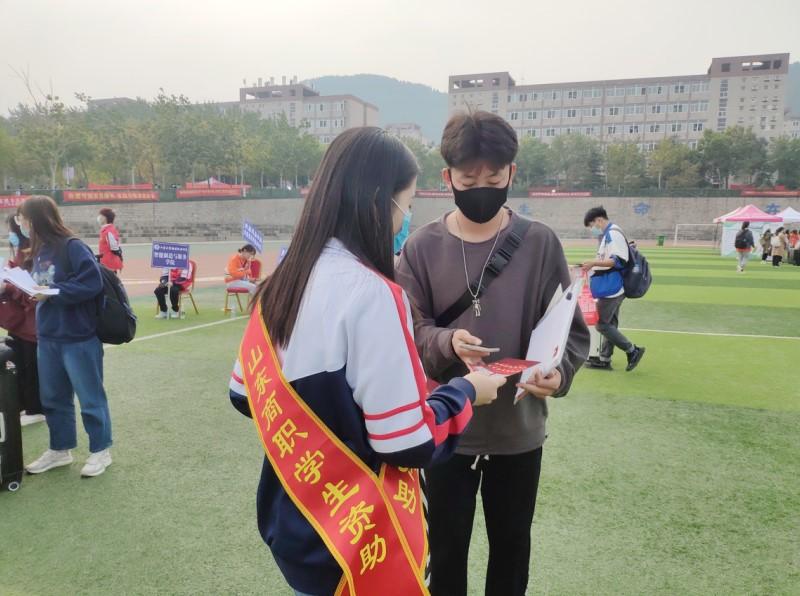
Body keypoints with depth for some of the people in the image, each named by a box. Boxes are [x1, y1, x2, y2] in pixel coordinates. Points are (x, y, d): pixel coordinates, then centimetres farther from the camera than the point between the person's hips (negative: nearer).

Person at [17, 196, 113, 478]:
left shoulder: (72, 246, -15)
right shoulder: (40, 251, 10)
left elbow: (92, 283, -21)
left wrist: (53, 293, -21)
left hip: (79, 338, -8)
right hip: (47, 338, 9)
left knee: (90, 397, 5)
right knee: (52, 397, 18)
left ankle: (100, 451, 20)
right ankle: (60, 450, 34)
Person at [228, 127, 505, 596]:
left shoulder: (282, 283, -3)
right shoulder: (370, 292, -26)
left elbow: (245, 394, 7)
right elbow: (408, 445, -24)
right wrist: (466, 391, -7)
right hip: (355, 544, -6)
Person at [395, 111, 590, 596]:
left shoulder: (540, 243, -6)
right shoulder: (422, 248, -6)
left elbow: (571, 329, -4)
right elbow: (409, 331, -5)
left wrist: (560, 372, -25)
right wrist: (448, 342, -26)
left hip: (519, 429, 1)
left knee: (512, 543, 21)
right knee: (447, 545, 18)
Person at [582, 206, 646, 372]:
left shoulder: (613, 234, -15)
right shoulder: (608, 235, 16)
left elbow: (618, 261, -23)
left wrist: (594, 262, -23)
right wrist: (592, 266, 14)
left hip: (611, 289, -10)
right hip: (612, 288, 10)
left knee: (601, 324, -6)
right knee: (610, 324, 13)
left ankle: (632, 350, 1)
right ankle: (604, 359, 20)